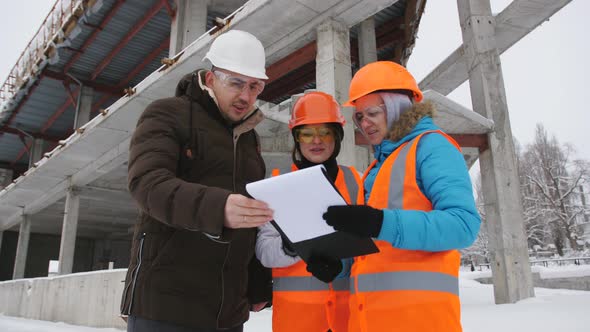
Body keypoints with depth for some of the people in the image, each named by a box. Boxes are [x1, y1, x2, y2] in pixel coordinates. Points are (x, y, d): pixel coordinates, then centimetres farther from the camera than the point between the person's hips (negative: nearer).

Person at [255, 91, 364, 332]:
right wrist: (294, 247, -26)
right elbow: (264, 249, -6)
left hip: (351, 303, 1)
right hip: (296, 305, -1)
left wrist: (340, 260, -17)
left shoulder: (356, 181, 6)